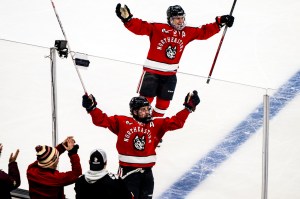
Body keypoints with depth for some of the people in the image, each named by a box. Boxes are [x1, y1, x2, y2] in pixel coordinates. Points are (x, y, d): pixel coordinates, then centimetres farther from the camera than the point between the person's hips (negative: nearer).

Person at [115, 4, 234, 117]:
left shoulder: (187, 32, 2)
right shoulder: (157, 28, -14)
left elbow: (203, 32, 9)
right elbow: (140, 27, -20)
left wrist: (220, 22, 2)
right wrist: (127, 19, -37)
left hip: (170, 74, 5)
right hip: (151, 71, -5)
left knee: (164, 102, 13)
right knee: (145, 100, -5)